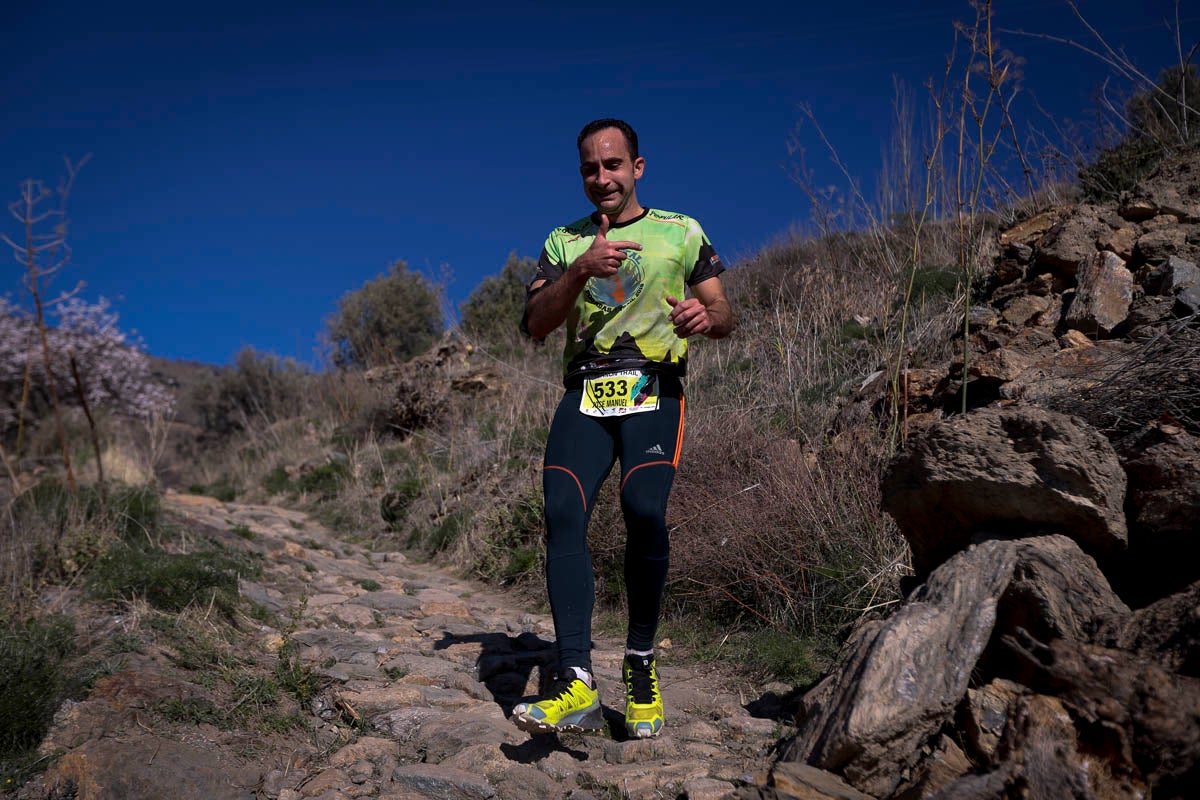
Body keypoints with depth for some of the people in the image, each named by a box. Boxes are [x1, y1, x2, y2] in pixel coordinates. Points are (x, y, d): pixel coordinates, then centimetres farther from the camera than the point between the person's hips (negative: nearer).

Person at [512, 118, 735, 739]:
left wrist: (705, 317, -12)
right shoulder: (564, 241, 19)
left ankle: (640, 664, -4)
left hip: (653, 388, -2)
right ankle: (577, 685, -20)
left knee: (644, 512, -25)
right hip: (584, 391, 2)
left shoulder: (680, 233, 15)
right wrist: (580, 269, -10)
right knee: (562, 513, -20)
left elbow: (725, 315, 13)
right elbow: (534, 324, 6)